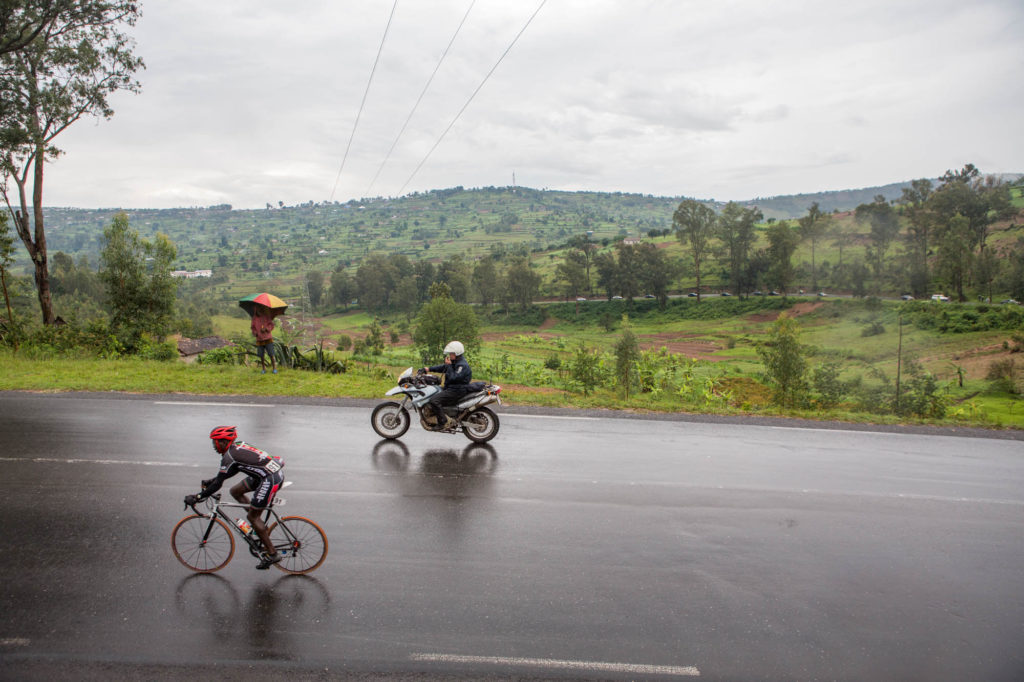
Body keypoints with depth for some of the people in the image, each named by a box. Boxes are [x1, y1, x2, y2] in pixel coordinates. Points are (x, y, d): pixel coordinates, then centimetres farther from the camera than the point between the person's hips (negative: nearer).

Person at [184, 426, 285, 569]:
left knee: (252, 516, 0)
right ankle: (260, 526, 20)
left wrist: (197, 498, -5)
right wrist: (210, 481, 30)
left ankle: (272, 554, 5)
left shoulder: (230, 456, -13)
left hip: (270, 480, -10)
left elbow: (218, 483, -13)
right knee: (235, 491, 18)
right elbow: (228, 472, 28)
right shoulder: (238, 446, 14)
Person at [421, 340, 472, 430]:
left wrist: (449, 365, -17)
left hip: (457, 391, -11)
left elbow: (453, 378, -25)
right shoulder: (454, 362, 15)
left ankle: (447, 421, -22)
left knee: (434, 401, -25)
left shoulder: (463, 365, -17)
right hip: (450, 388, 11)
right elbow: (442, 367, 24)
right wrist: (429, 369, 14)